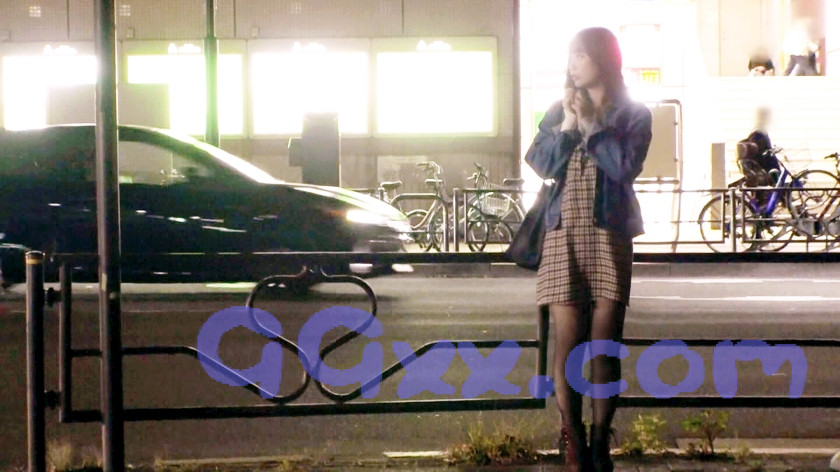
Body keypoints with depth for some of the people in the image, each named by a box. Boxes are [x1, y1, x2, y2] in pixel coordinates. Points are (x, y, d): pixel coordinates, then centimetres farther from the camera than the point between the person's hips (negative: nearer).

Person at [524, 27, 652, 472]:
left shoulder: (634, 114, 5)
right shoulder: (557, 112, 13)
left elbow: (625, 166, -11)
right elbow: (540, 163, 0)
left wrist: (590, 123, -7)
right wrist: (568, 124, -7)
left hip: (610, 238, -2)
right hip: (563, 236, 2)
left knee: (605, 347, -2)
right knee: (567, 345, -3)